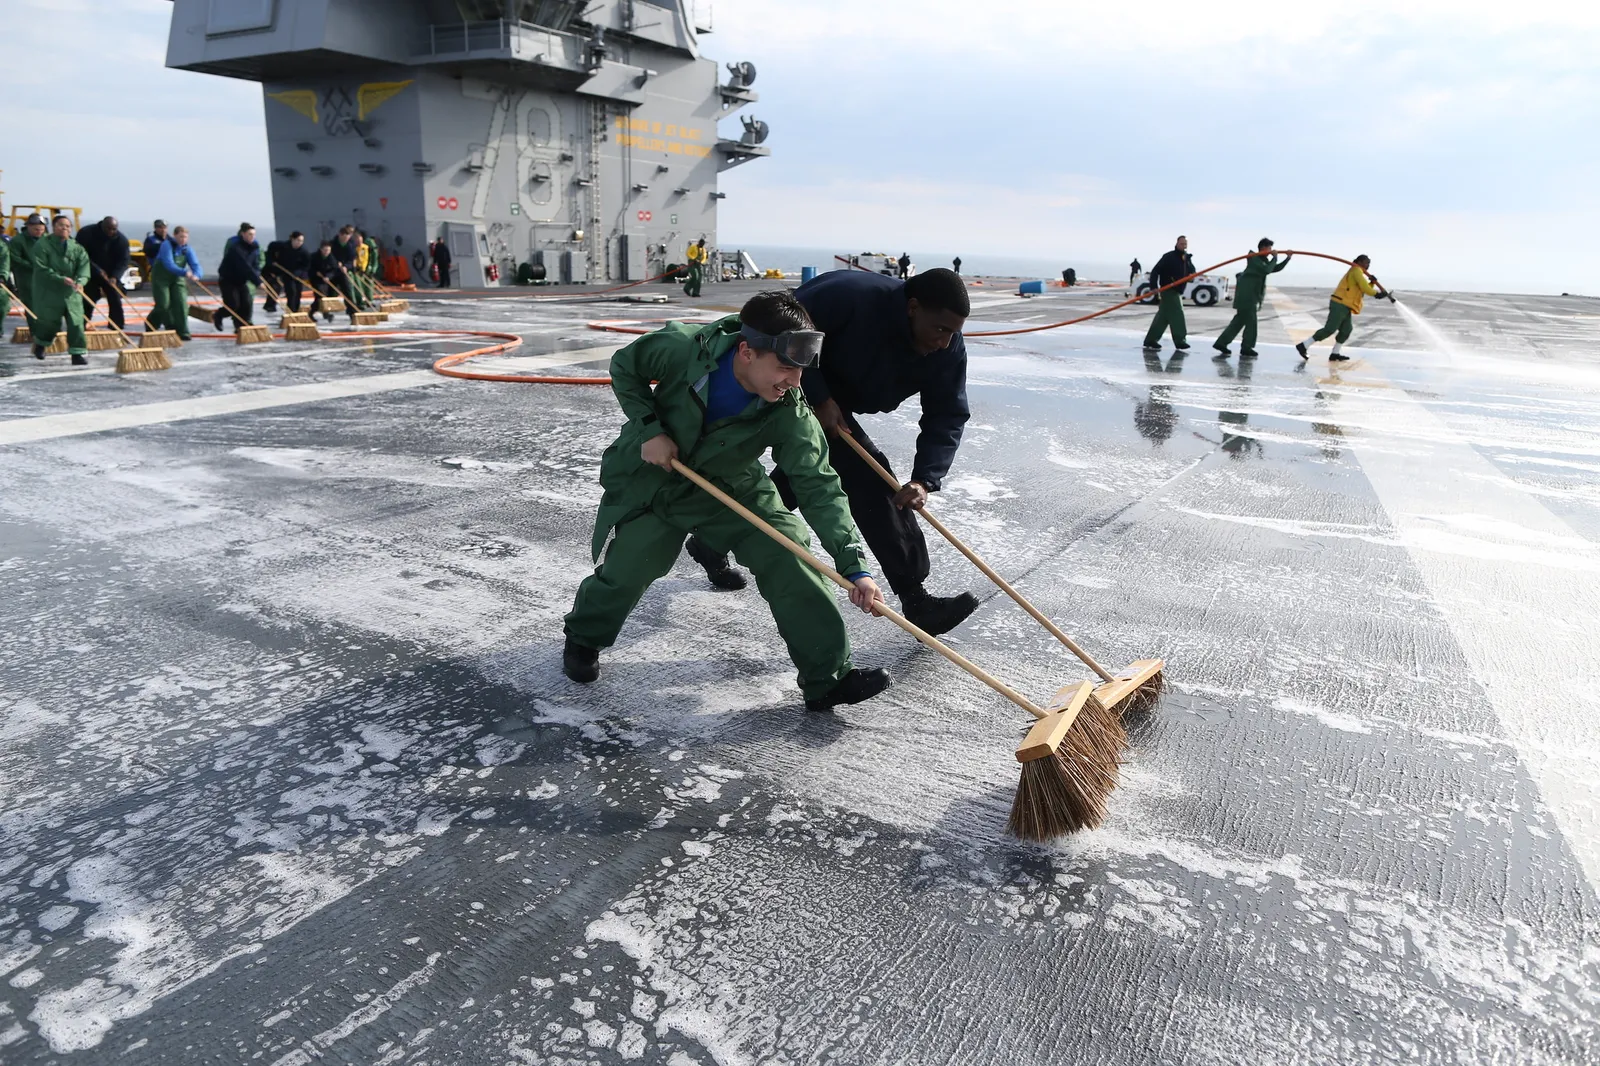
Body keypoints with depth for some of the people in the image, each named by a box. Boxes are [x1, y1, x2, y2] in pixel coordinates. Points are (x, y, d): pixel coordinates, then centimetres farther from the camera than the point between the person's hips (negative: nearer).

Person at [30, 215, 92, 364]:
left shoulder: (77, 248, 5)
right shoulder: (42, 246, -6)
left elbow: (84, 267, -7)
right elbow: (42, 269, -13)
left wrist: (80, 281, -27)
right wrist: (61, 279, -25)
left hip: (71, 293, 3)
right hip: (48, 292, -3)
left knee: (76, 322, -4)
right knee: (51, 322, 2)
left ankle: (78, 353, 0)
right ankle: (40, 343, 33)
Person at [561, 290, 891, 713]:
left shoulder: (790, 414, -27)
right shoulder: (680, 348, -29)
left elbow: (819, 487, -29)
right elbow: (624, 368, -9)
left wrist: (854, 567, -38)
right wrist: (649, 429, -21)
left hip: (732, 487, 1)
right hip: (650, 476, -1)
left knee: (788, 558, -13)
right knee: (624, 574, -1)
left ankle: (828, 676, -3)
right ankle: (582, 639, 34)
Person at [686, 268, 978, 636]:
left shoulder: (948, 349, -15)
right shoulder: (853, 295, -34)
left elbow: (948, 416, -14)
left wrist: (925, 479, -27)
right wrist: (820, 399, -32)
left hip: (837, 403, 8)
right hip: (796, 387, -8)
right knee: (869, 480, -16)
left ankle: (713, 542, 40)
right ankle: (915, 600, -11)